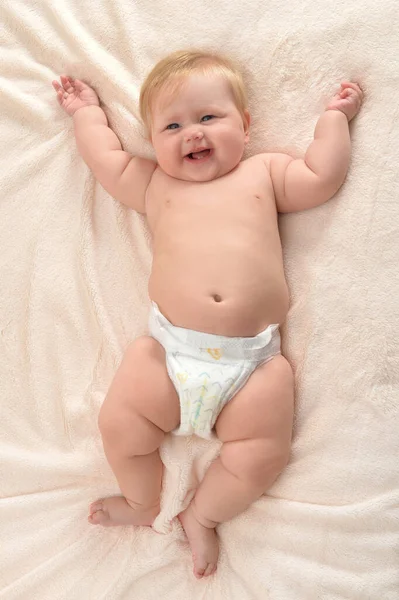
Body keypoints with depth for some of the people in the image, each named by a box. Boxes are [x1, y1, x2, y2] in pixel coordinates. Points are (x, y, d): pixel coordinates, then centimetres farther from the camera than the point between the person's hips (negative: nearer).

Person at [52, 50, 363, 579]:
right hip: (167, 348, 1)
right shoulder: (154, 183, 18)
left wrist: (334, 116, 21)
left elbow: (322, 177, 13)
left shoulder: (264, 172, 16)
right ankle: (143, 503, 26)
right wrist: (87, 110, 39)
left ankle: (202, 515, 21)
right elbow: (106, 159, 25)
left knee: (264, 455, -9)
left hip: (254, 358, 0)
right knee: (119, 426, -6)